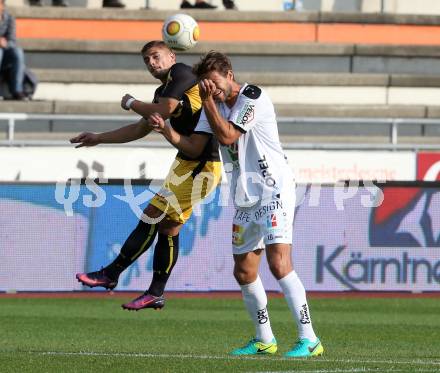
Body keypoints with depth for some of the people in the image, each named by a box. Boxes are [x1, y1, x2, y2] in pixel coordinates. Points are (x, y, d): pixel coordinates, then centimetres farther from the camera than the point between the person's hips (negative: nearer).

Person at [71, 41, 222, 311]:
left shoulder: (181, 73, -11)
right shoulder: (163, 91, 16)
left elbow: (163, 111, -21)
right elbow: (141, 129, 26)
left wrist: (131, 103, -2)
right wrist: (99, 138, 29)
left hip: (202, 168, -9)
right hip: (185, 164, 9)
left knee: (152, 218, -6)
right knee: (168, 228, 12)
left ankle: (110, 275, 0)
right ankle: (156, 294, 18)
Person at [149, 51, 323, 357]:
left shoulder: (253, 97, -12)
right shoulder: (213, 106, 11)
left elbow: (227, 136, -18)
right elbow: (194, 148, 6)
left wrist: (208, 101, -15)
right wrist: (166, 130, -9)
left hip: (274, 191, -9)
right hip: (245, 198, 9)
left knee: (279, 264, -20)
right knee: (244, 273, 9)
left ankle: (309, 340, -21)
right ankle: (264, 340, 23)